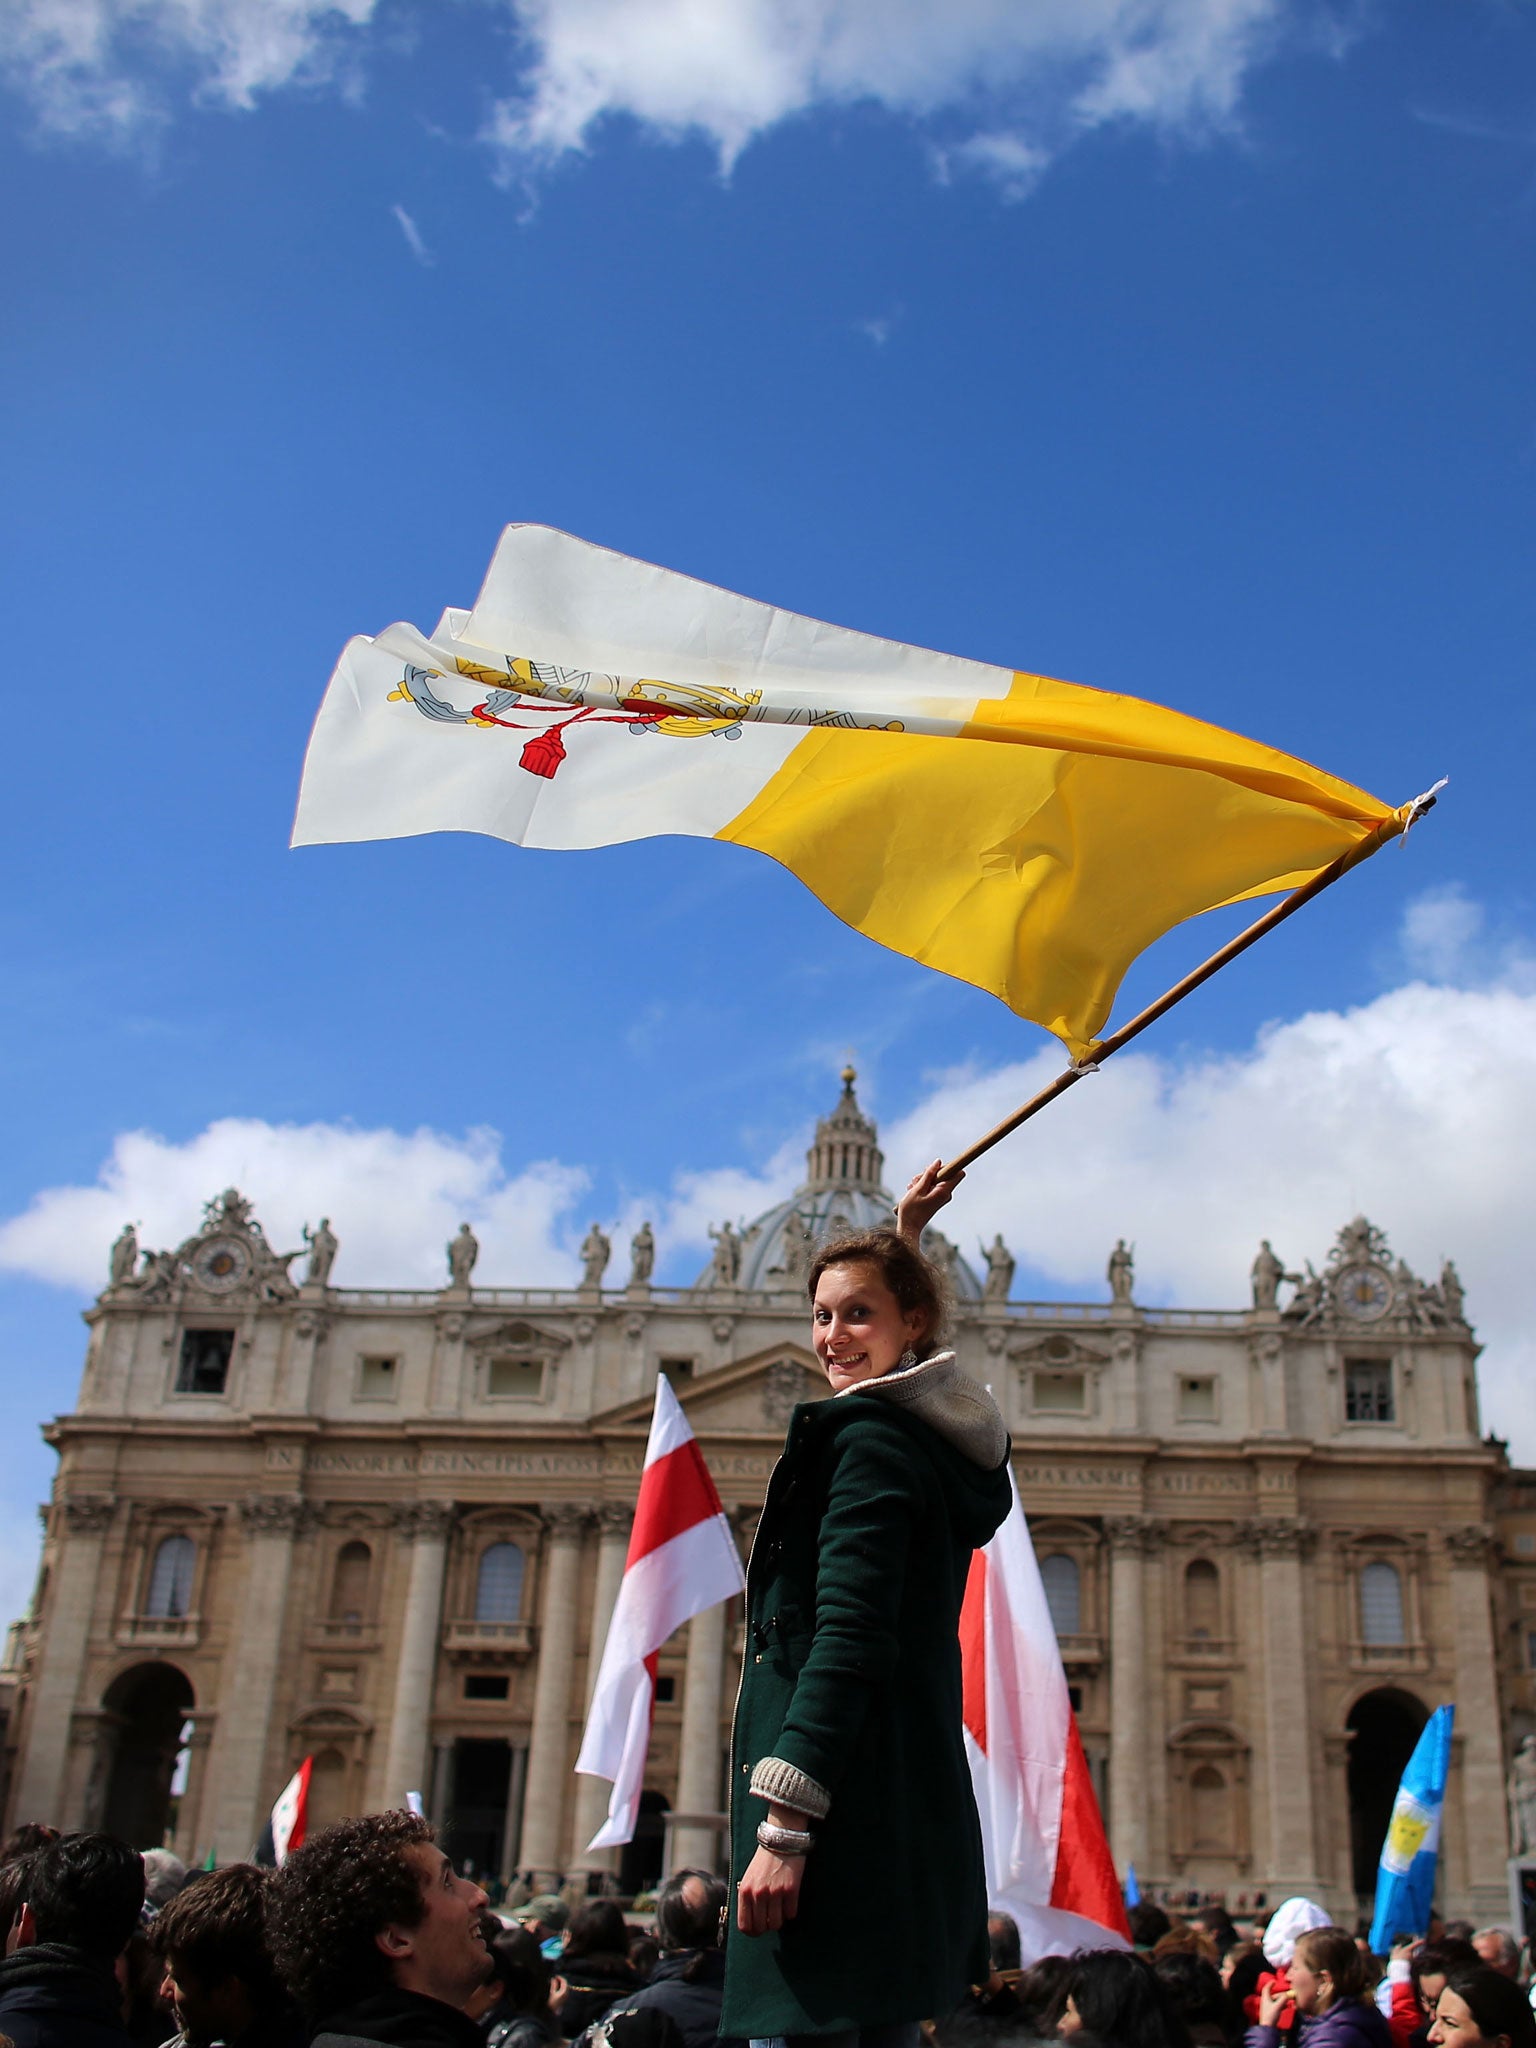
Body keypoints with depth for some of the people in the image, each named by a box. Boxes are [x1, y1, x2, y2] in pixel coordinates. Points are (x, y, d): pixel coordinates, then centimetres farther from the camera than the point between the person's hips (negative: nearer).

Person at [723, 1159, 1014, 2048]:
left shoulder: (869, 1441, -12)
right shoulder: (938, 1431, 15)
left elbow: (847, 1639, -21)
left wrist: (783, 1823, -24)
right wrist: (904, 1236, 43)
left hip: (847, 1807, -10)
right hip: (910, 1799, 10)